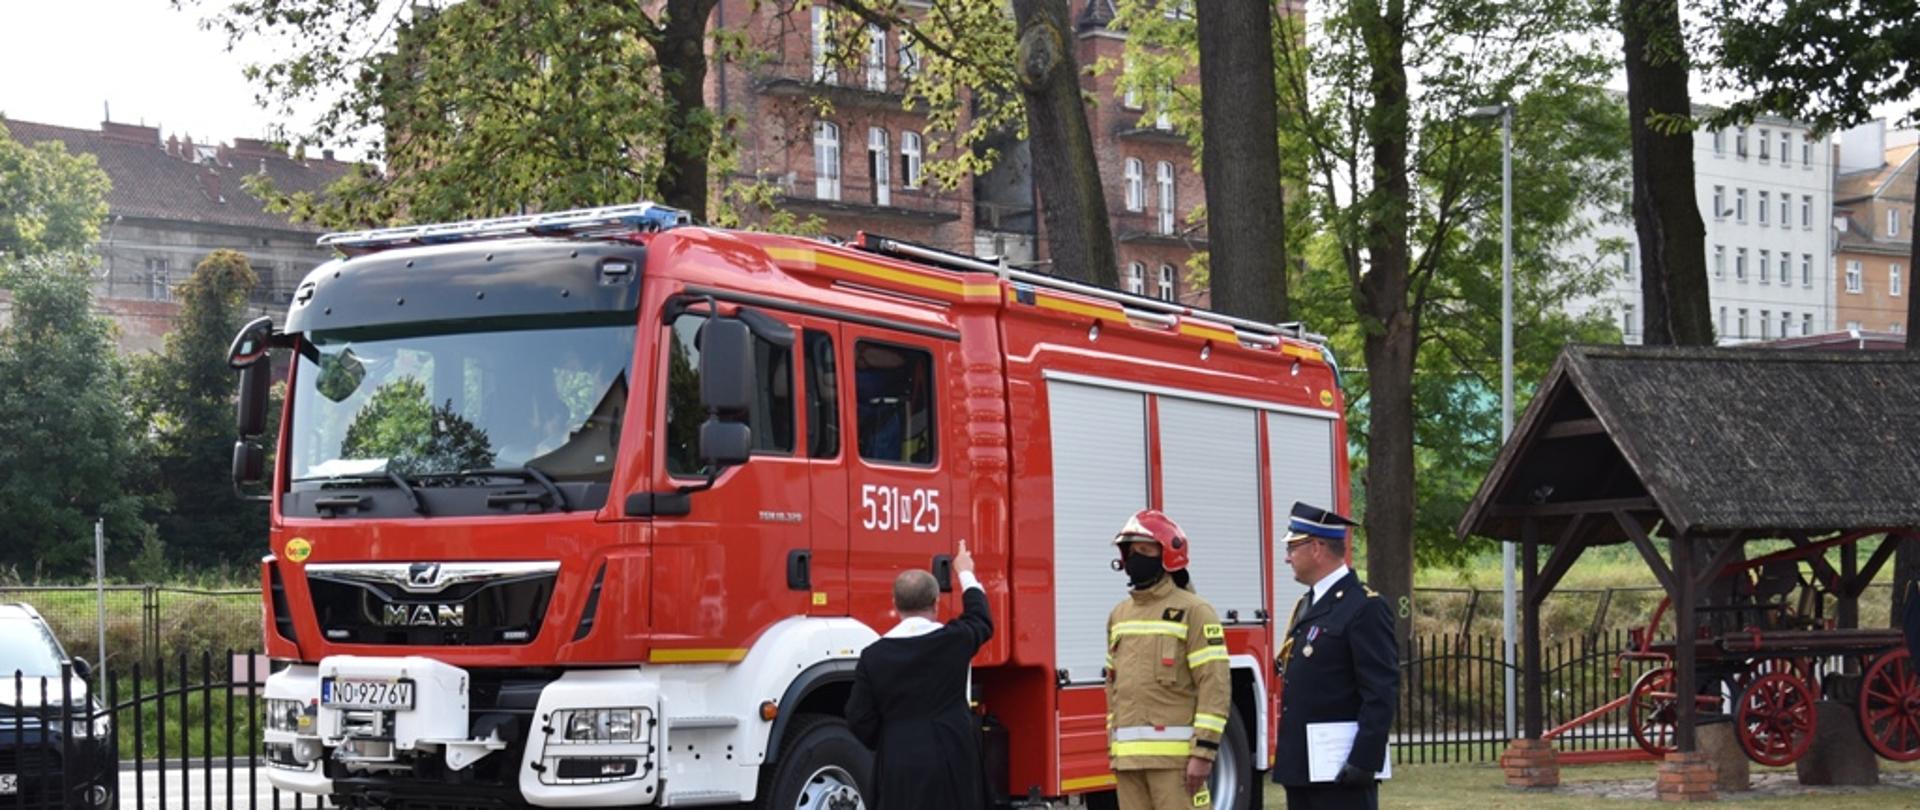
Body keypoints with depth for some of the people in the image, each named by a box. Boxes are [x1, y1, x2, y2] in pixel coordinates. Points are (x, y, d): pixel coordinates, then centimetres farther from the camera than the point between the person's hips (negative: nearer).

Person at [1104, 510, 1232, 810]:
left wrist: (1203, 752, -16)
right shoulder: (1119, 615, 17)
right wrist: (1112, 747, 17)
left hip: (1175, 755, -7)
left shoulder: (1192, 611, -5)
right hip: (1128, 756, 7)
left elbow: (1215, 686, -11)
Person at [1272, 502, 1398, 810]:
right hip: (1301, 768, 10)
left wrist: (1364, 761, -23)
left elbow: (1381, 692, -18)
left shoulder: (1364, 607, -12)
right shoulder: (1306, 606, 17)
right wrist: (1285, 756, 18)